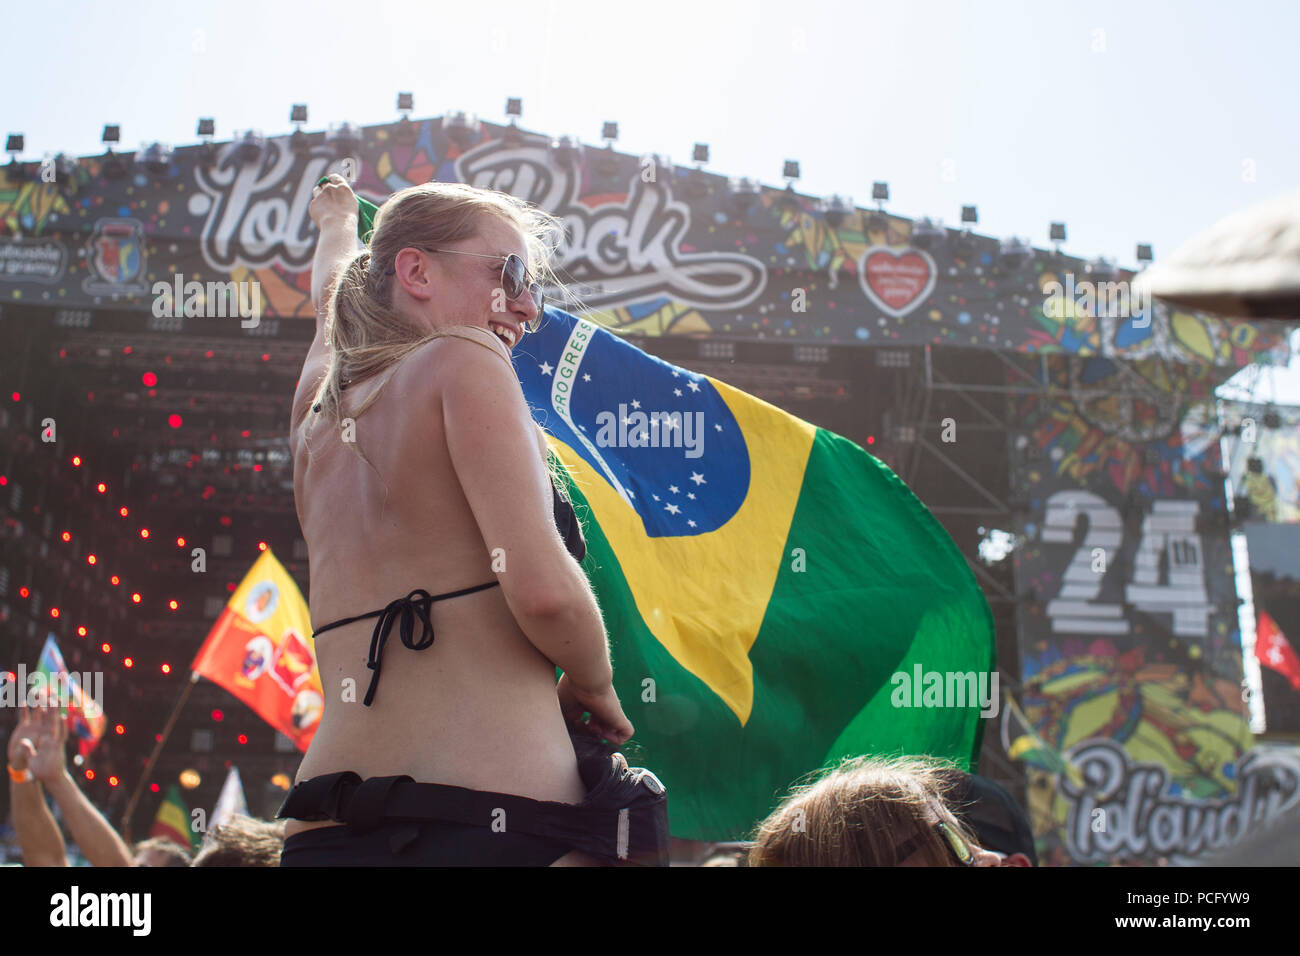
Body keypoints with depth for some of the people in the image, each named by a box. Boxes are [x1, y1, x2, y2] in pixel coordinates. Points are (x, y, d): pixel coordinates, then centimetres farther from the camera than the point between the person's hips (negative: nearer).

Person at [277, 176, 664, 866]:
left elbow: (337, 296, 40)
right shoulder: (464, 359, -4)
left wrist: (336, 222, 61)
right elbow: (543, 591, -16)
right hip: (502, 820, -7)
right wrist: (593, 687, 3)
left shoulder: (318, 407, 15)